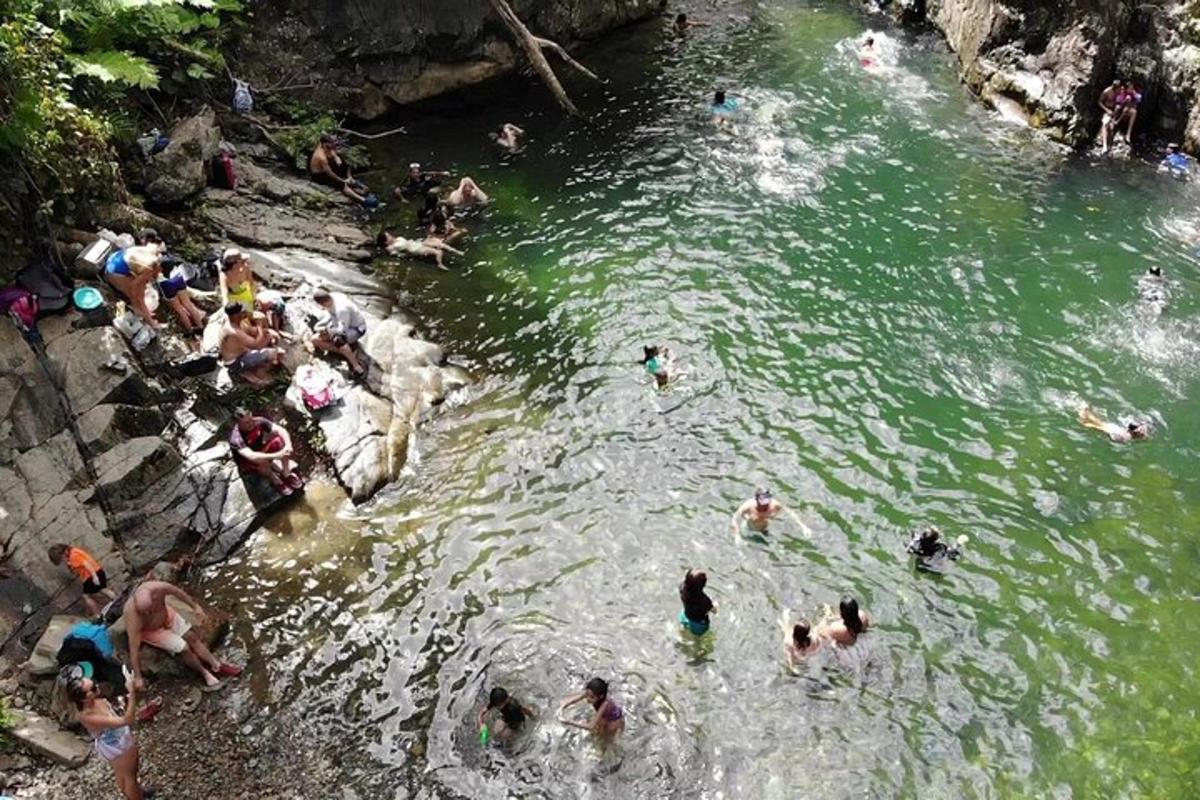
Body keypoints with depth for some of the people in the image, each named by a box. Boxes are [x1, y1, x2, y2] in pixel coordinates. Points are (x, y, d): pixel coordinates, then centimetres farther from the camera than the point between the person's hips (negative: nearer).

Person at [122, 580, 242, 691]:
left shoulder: (157, 587, -36)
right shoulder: (132, 615, -41)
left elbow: (177, 592, -12)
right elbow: (134, 648, -33)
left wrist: (195, 606, 0)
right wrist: (137, 677, -27)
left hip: (166, 615, 4)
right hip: (151, 630, -4)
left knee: (192, 637, 4)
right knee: (183, 648, -13)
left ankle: (217, 666, 17)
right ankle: (205, 674, 8)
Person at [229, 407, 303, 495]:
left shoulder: (258, 421, -22)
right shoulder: (236, 439, -34)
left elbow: (281, 430, -24)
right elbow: (252, 456, -46)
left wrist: (288, 445, -42)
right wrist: (276, 455, -50)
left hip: (262, 450, 5)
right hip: (247, 463, -5)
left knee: (279, 440, -21)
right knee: (261, 461, -37)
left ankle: (286, 474, -11)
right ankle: (277, 483, -12)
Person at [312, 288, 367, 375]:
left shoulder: (341, 309, -35)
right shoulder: (331, 297, -10)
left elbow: (343, 330, -32)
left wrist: (327, 330, -20)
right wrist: (320, 324, -3)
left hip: (357, 328, -9)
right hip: (342, 326, 10)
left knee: (337, 340, -41)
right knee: (315, 340, 1)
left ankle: (357, 367, -28)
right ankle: (345, 353, -5)